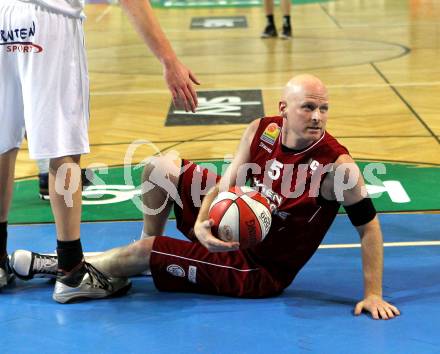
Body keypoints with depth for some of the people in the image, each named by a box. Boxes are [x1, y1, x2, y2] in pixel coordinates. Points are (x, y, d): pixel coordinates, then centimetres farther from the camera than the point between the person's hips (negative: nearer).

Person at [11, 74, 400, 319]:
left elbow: (369, 226, -20)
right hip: (234, 228, 6)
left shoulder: (336, 165, -28)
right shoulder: (260, 131, -12)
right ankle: (150, 247, 24)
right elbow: (226, 184, -7)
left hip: (259, 272, -6)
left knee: (140, 255, -9)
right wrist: (202, 224, -27)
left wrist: (373, 294, -23)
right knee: (161, 167, 4)